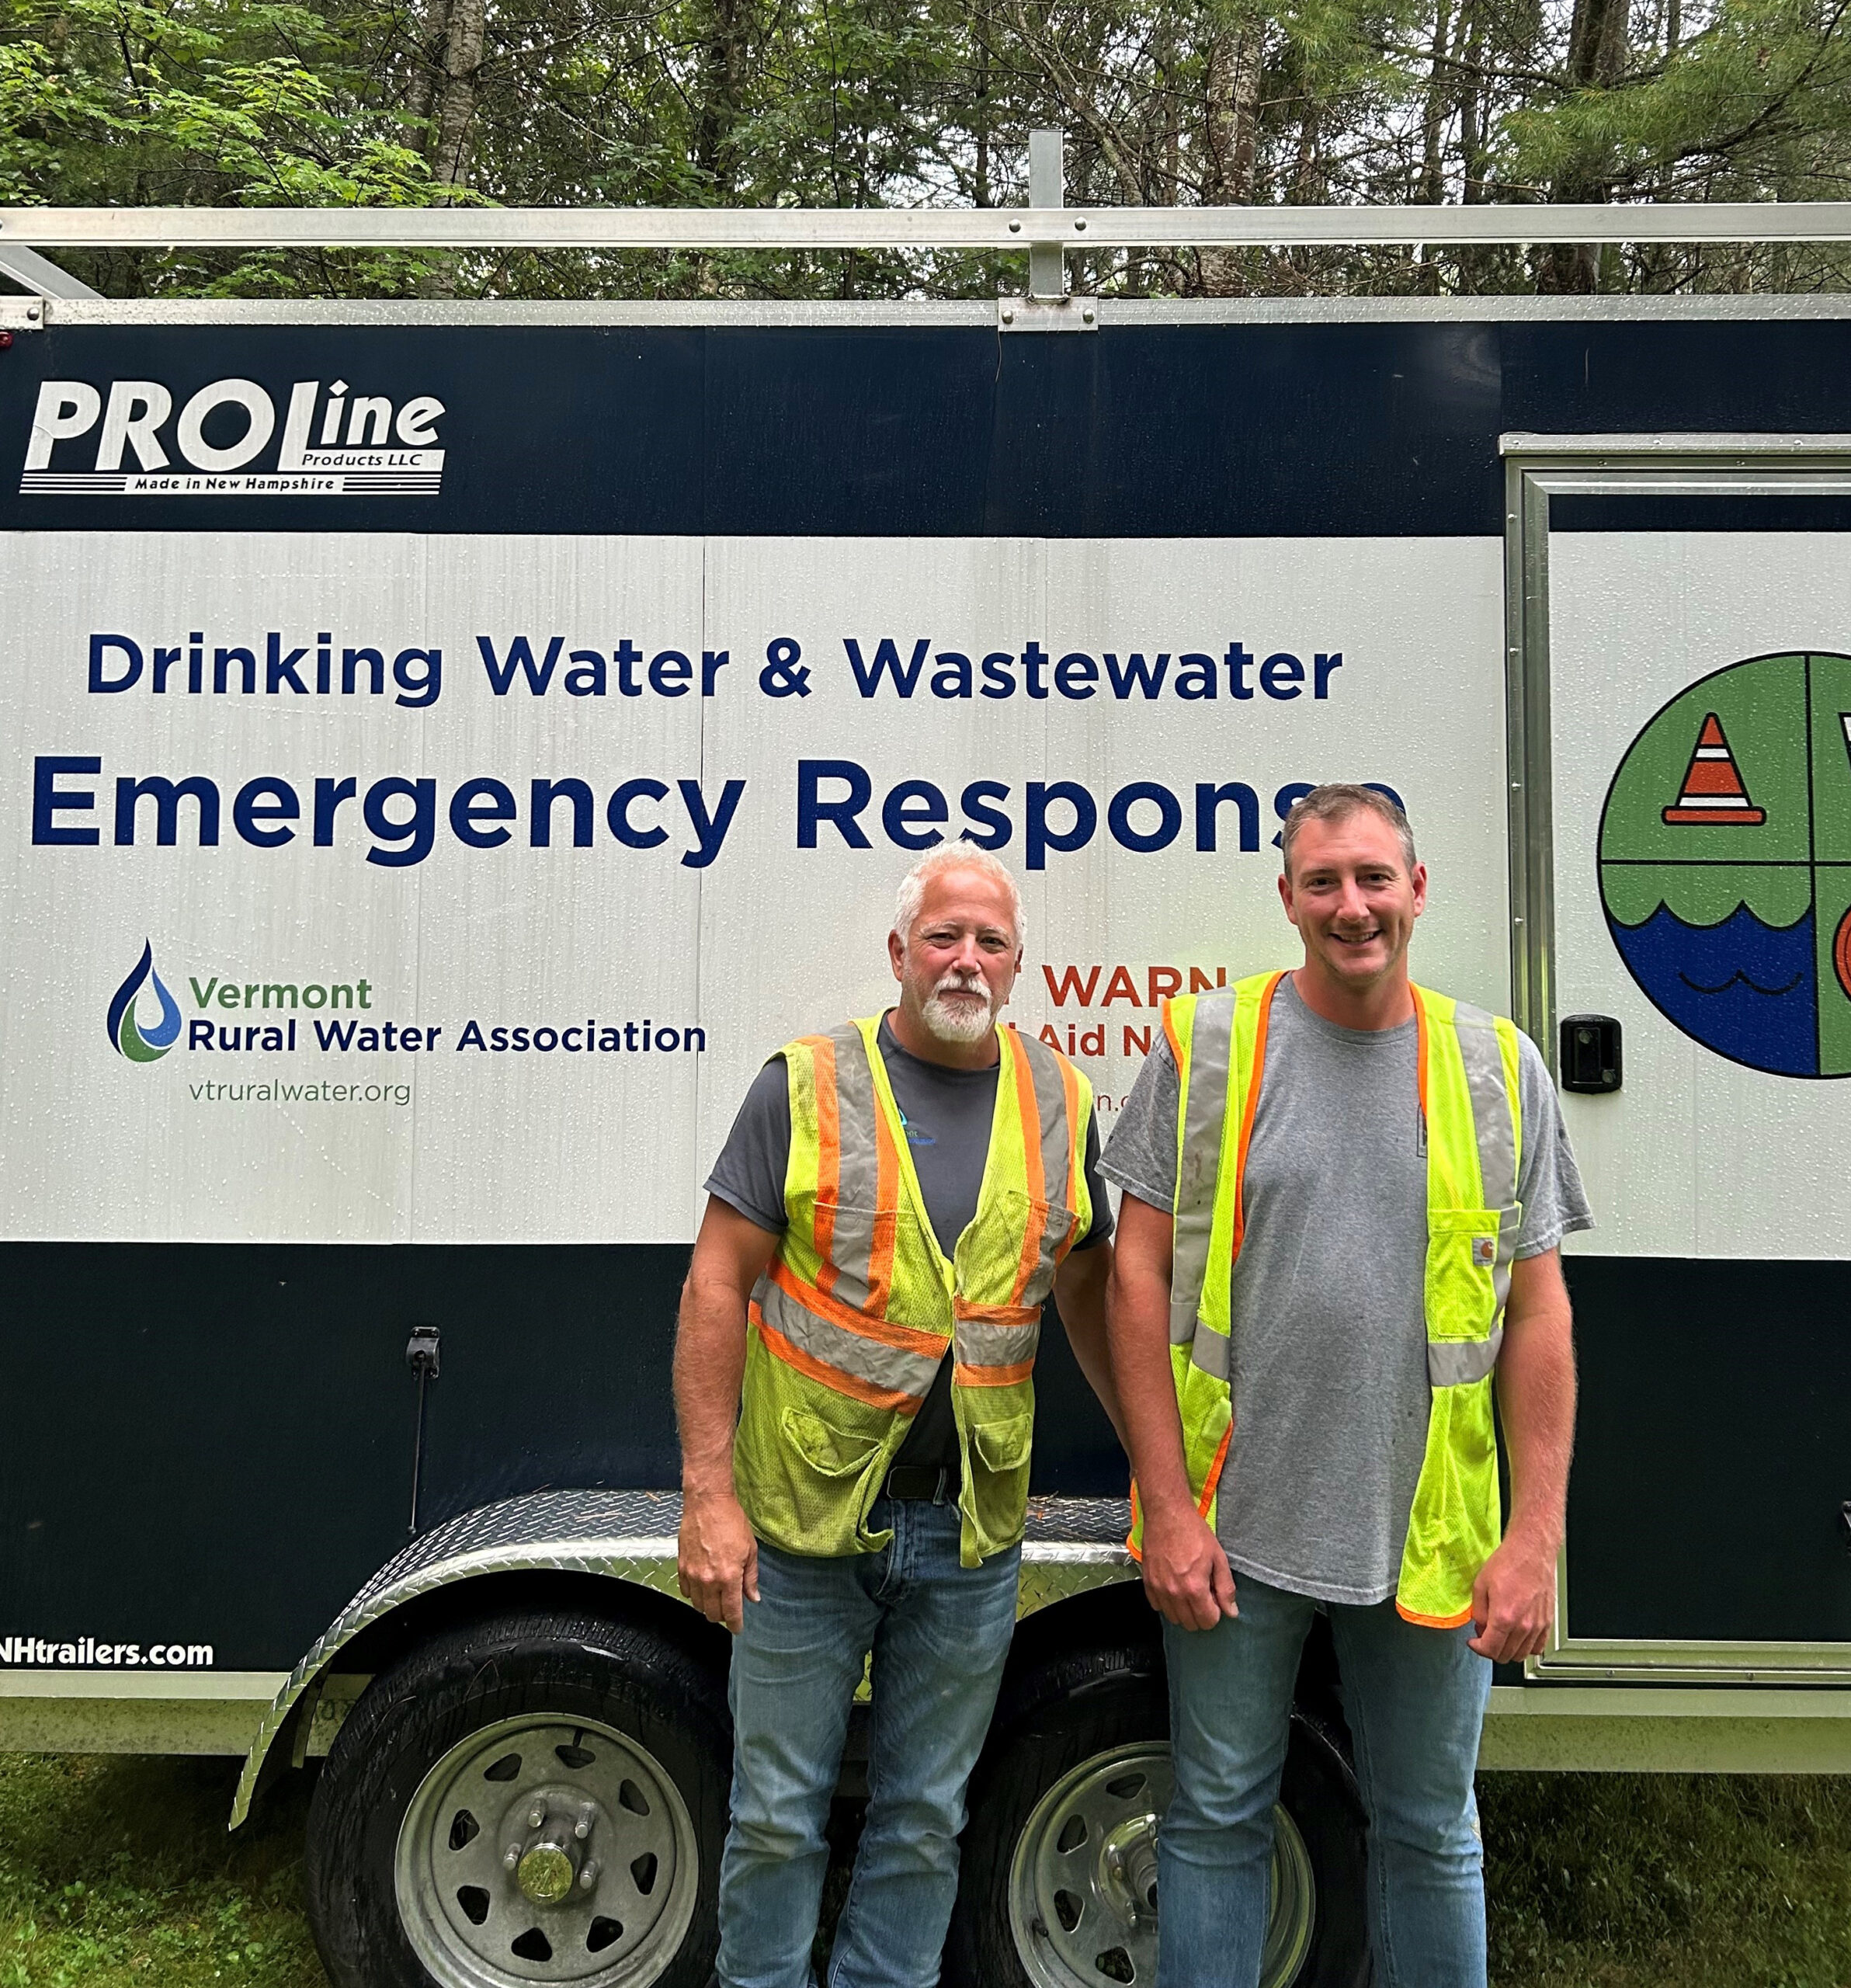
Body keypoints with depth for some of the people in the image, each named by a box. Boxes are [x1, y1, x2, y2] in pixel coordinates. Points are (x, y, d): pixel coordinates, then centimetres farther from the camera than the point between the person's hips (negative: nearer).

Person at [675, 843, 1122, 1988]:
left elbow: (1090, 1295, 12)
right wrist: (708, 1494, -13)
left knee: (926, 1820, 17)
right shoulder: (807, 1088, -6)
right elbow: (718, 1288, -8)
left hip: (972, 1532, 3)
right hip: (805, 1513, -2)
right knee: (777, 1816, 13)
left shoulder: (1062, 1105, 3)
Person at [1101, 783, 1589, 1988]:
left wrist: (1538, 1535, -2)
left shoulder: (1500, 1069, 1)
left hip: (1431, 1533, 1)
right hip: (1235, 1525, -1)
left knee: (1432, 1833, 18)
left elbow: (1538, 1316, 3)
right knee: (1219, 1819, 14)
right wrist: (1167, 1506, -7)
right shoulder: (1206, 1046, -3)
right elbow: (1141, 1279, -4)